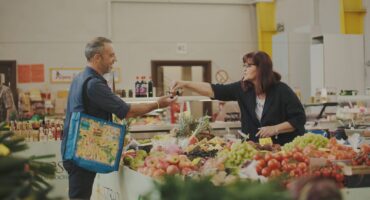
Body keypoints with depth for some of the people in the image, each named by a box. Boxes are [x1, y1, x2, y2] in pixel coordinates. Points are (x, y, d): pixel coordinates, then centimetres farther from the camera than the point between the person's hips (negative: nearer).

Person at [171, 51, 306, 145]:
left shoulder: (281, 90, -12)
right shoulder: (242, 88, 0)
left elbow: (299, 118, -10)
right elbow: (214, 90, -6)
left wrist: (275, 129, -19)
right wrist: (185, 84, -15)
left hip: (282, 149, -4)